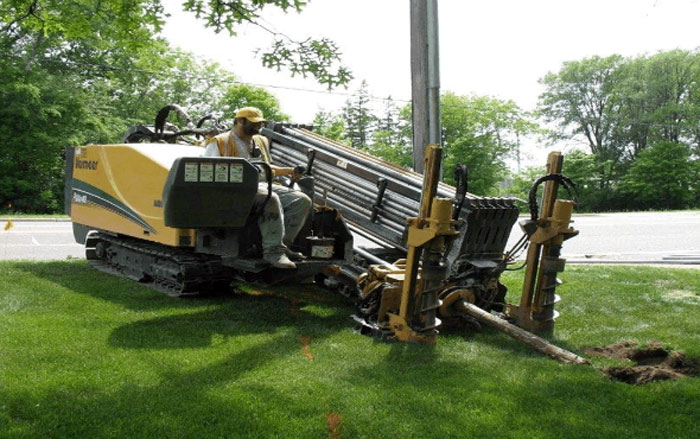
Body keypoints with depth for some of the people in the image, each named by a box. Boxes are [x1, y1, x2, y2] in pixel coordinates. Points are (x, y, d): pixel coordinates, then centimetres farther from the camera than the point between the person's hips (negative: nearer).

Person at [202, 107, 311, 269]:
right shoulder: (219, 142, 5)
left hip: (263, 186, 8)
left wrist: (289, 171, 20)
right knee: (271, 199, -36)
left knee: (302, 201, -12)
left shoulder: (261, 141, 27)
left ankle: (282, 244, -16)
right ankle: (273, 251, -33)